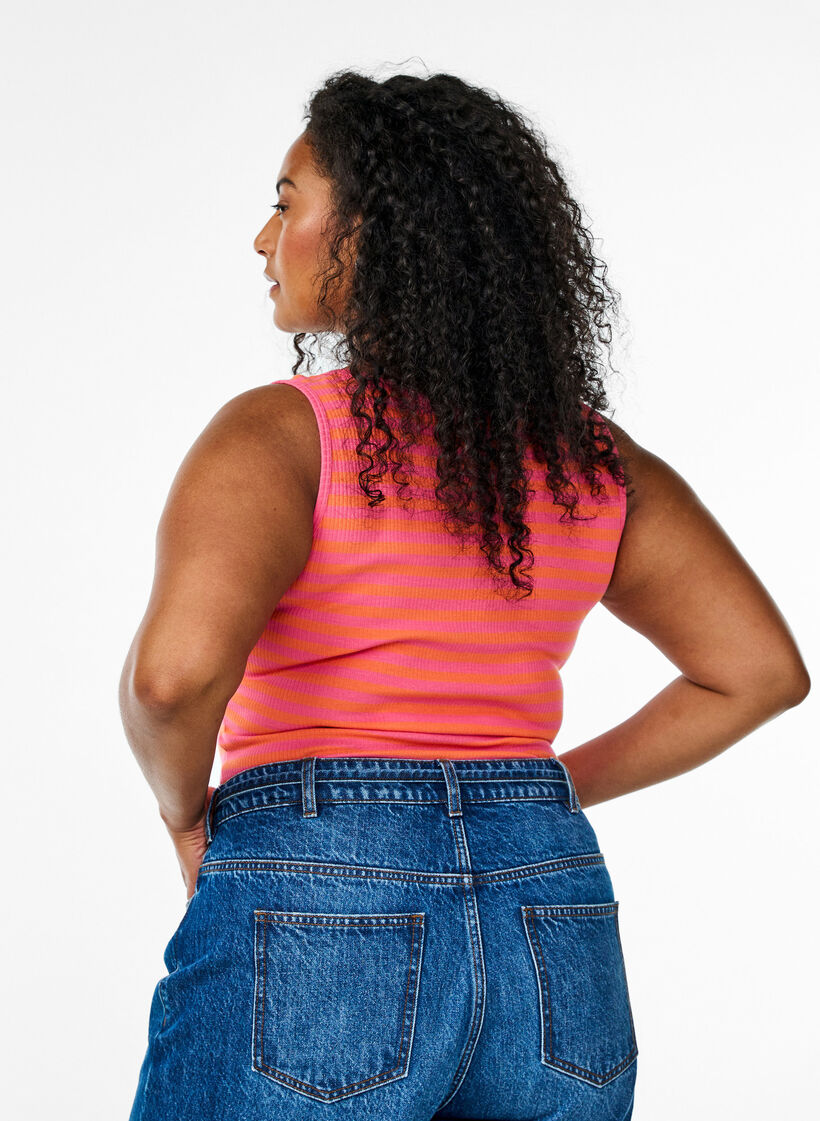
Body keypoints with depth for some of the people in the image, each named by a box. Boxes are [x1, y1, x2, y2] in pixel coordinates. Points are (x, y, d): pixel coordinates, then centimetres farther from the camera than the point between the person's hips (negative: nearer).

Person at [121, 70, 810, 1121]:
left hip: (318, 927, -5)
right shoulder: (597, 459, 8)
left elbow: (175, 668, -25)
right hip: (552, 953, 6)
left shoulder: (280, 434, -9)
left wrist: (187, 812, -5)